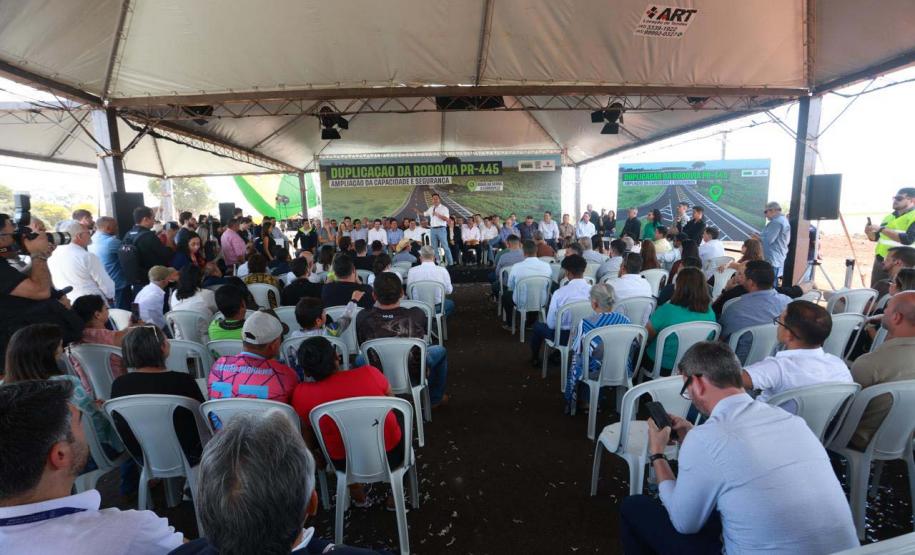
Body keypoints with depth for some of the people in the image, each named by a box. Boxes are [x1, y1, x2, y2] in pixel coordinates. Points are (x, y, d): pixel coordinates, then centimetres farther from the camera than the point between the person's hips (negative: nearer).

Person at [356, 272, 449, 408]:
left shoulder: (363, 317, -24)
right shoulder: (416, 315, -25)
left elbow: (361, 344, -3)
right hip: (414, 376, -1)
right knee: (440, 350, 27)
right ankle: (434, 399, 40)